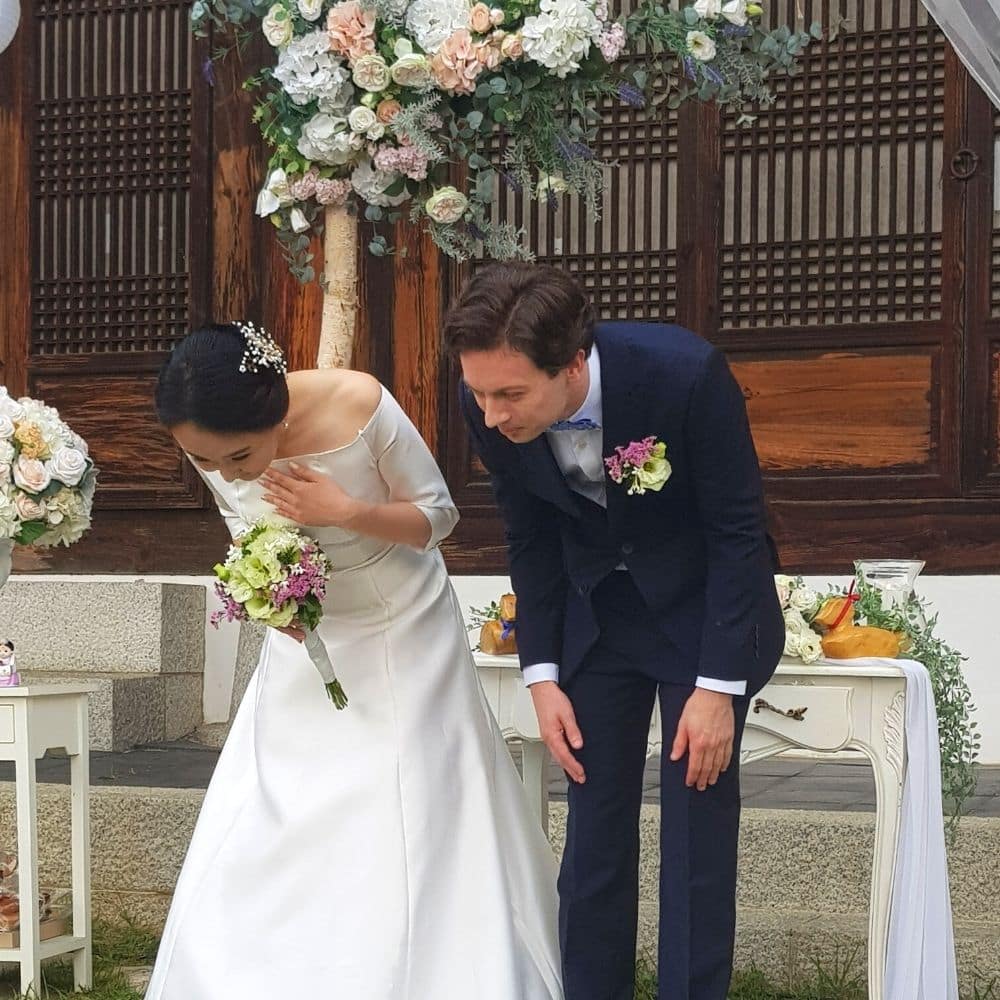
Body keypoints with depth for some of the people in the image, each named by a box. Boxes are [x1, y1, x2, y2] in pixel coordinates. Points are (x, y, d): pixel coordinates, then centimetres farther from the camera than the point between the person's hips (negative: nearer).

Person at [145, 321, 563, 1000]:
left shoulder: (361, 407, -28)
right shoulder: (208, 441, -16)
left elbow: (437, 516, -14)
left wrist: (344, 510, -30)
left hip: (404, 638, -3)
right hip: (306, 638, 4)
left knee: (419, 842, -4)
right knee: (260, 838, 0)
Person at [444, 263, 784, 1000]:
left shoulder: (686, 373, -33)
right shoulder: (491, 408, -21)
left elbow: (737, 531, -20)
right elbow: (531, 539, -3)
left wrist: (718, 686, -20)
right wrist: (542, 674, -7)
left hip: (704, 606, -3)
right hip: (594, 612, 3)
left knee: (699, 829, -5)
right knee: (595, 825, 3)